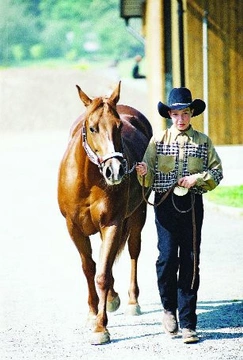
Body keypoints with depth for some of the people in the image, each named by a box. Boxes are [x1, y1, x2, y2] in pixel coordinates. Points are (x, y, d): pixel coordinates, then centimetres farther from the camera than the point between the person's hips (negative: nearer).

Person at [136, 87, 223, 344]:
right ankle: (169, 309, 15)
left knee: (190, 262, 0)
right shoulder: (158, 141, 5)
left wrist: (198, 178, -10)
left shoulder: (203, 142, 7)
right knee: (167, 258, -10)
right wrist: (143, 172, -19)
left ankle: (187, 323, 4)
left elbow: (217, 173, 7)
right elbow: (149, 179, 4)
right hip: (165, 204, -1)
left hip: (192, 204, 1)